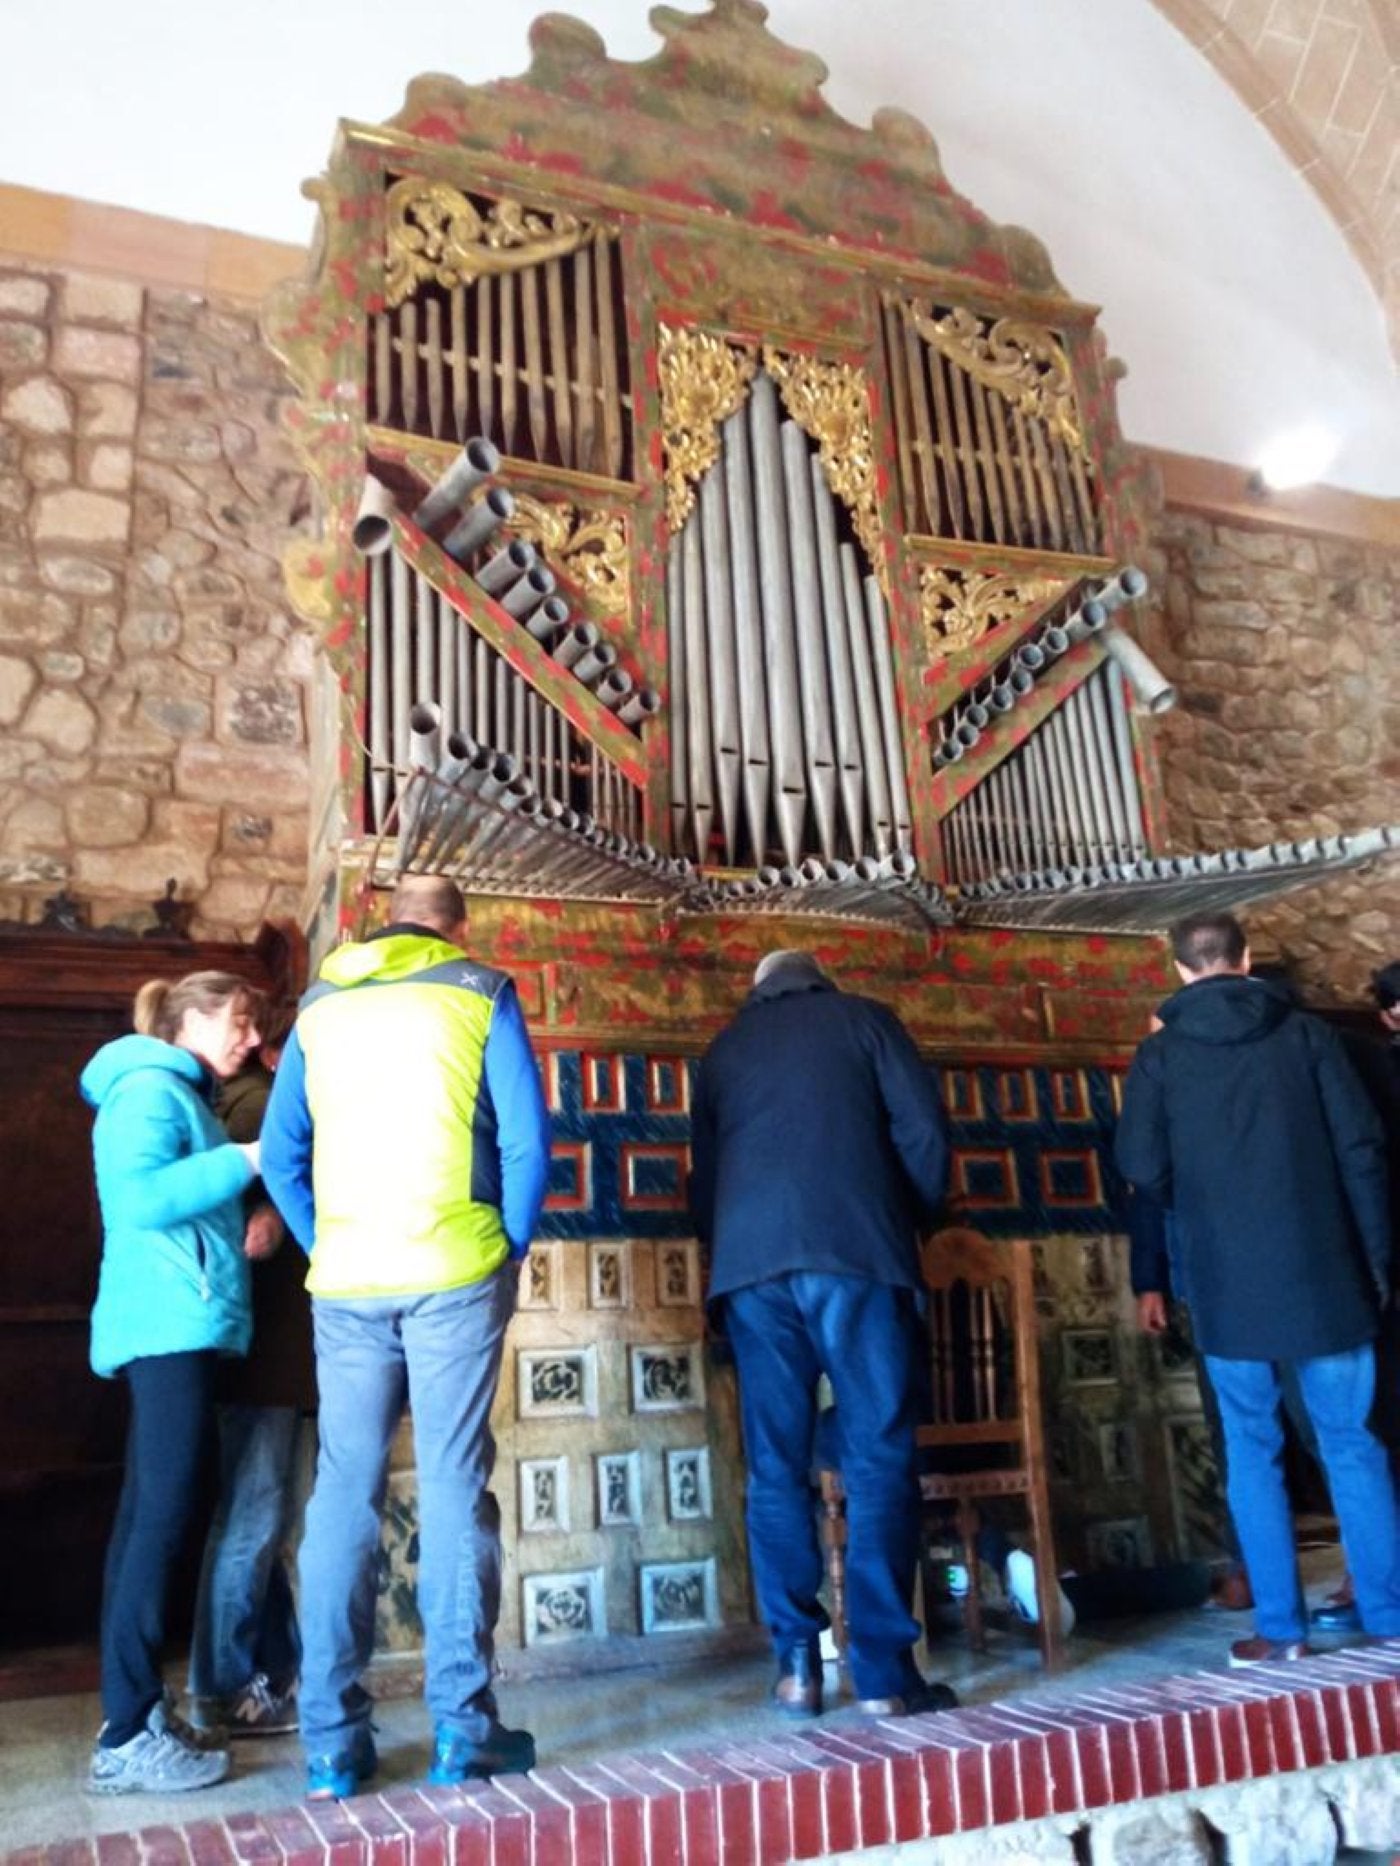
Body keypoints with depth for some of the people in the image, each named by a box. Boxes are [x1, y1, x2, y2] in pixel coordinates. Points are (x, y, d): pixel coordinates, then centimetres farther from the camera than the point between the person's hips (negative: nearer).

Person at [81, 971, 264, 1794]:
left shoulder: (180, 1096, 22)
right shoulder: (151, 1089, -9)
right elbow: (140, 1199, -22)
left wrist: (252, 1212, 8)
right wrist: (245, 1160, -18)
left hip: (176, 1325, 10)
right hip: (172, 1323, -10)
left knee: (151, 1515, 10)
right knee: (163, 1514, -10)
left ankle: (133, 1713, 17)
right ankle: (128, 1736, -6)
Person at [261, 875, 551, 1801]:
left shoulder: (320, 1006, 12)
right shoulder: (480, 993, 3)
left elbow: (281, 1156, 11)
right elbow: (527, 1139, -4)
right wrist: (511, 1248, 7)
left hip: (346, 1282, 3)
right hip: (455, 1273, -3)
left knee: (345, 1491, 7)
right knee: (454, 1485, 2)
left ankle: (333, 1741, 11)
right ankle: (463, 1723, 5)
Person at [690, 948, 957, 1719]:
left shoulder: (724, 1049, 25)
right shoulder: (864, 1019, 17)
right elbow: (924, 1131, 6)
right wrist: (911, 1221, 19)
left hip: (749, 1261, 3)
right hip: (854, 1250, -2)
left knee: (776, 1466, 7)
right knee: (878, 1459, 0)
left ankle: (797, 1662, 8)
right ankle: (883, 1670, -1)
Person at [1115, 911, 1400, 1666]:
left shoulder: (1160, 1054, 0)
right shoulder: (1306, 1033, 2)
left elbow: (1142, 1169, -2)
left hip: (1226, 1281, -1)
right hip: (1321, 1270, 1)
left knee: (1252, 1452, 9)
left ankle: (1280, 1627, 11)